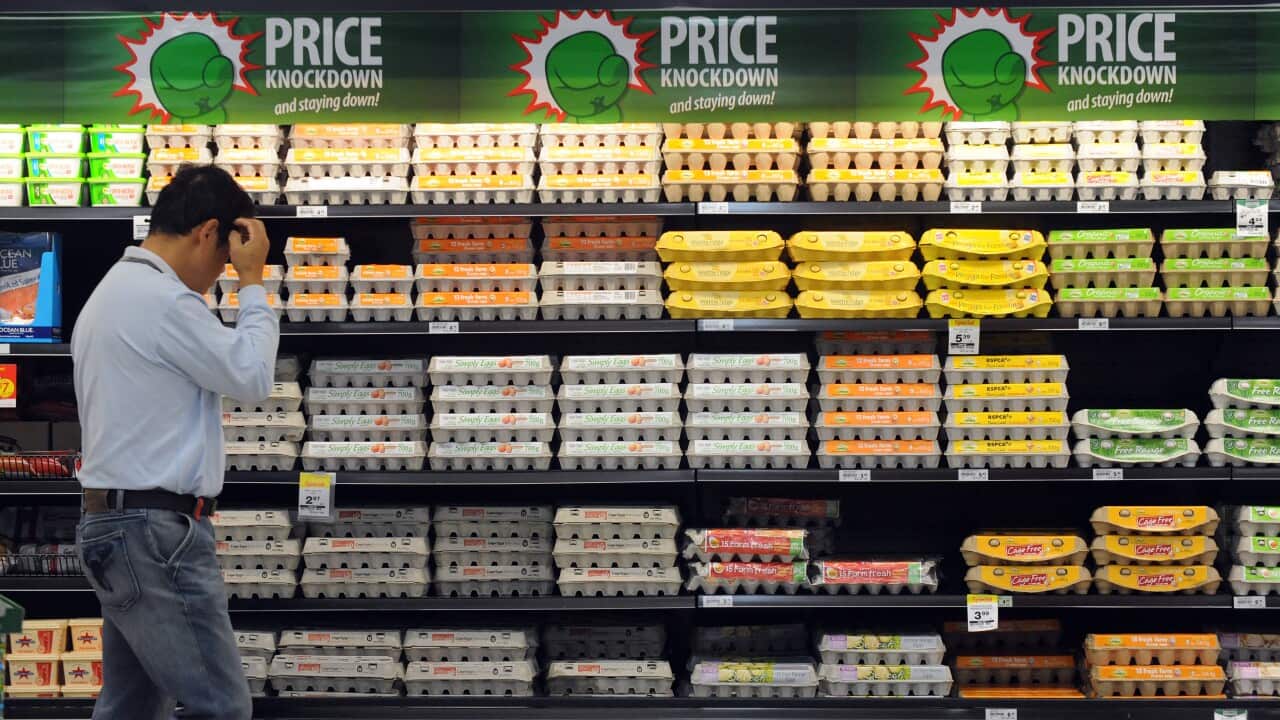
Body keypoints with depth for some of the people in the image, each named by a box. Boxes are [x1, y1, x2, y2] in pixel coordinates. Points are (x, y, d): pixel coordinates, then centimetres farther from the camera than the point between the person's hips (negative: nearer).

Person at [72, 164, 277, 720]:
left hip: (115, 521, 11)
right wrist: (253, 282, -2)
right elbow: (253, 378, -10)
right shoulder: (164, 300, -16)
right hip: (156, 529, -10)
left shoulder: (112, 293, 18)